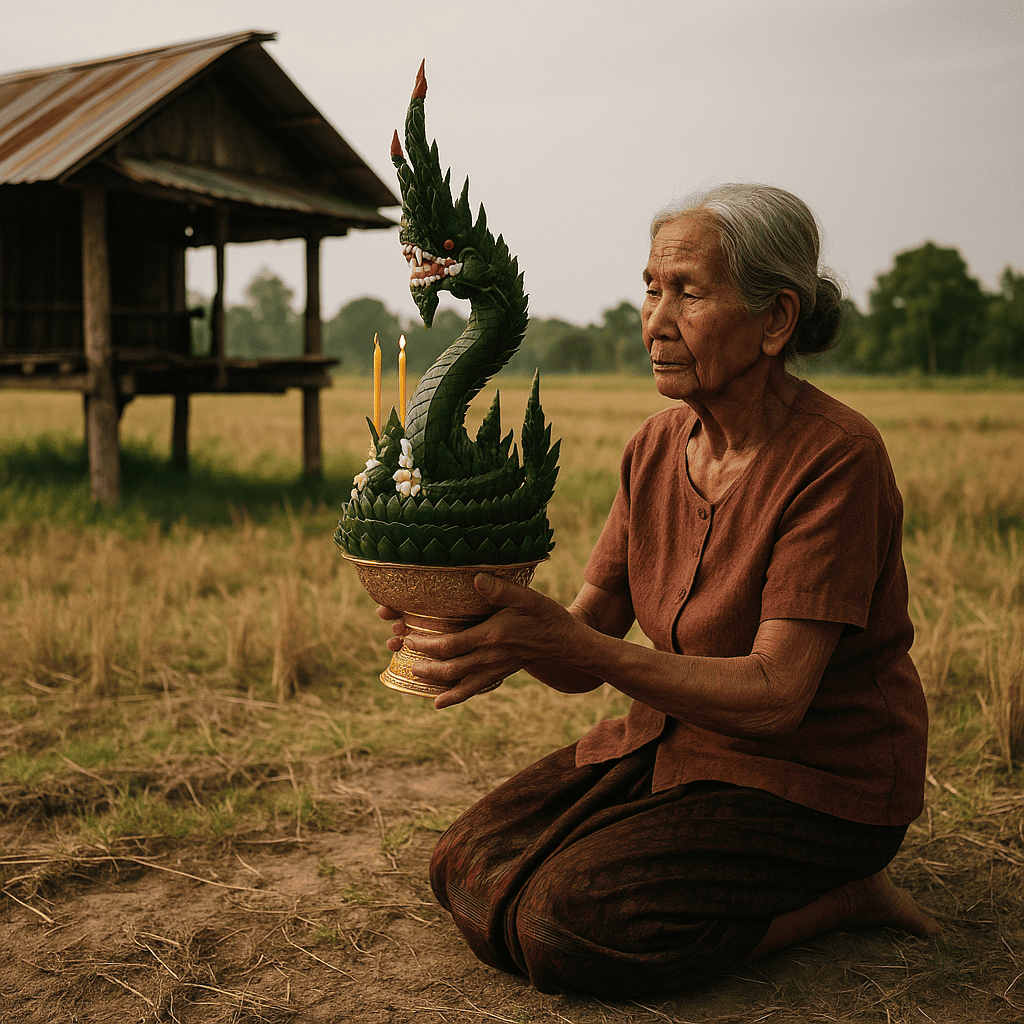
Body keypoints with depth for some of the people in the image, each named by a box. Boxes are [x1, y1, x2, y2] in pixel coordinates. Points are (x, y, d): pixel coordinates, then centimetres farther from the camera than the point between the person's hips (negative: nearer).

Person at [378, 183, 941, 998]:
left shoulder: (836, 458, -22)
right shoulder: (657, 448, -1)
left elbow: (775, 695, -27)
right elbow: (582, 657, -3)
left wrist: (572, 644, -38)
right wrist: (478, 619, -25)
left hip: (816, 778, -6)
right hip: (678, 736, 7)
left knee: (568, 927, -22)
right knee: (468, 869, -6)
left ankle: (842, 897, -2)